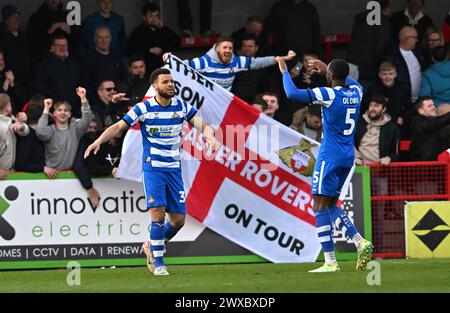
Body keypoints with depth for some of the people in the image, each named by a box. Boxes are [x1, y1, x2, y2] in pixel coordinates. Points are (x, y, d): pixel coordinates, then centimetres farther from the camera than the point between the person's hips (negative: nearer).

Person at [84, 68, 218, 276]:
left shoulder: (181, 106, 3)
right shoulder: (144, 109, -6)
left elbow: (201, 124, 2)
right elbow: (118, 127, -5)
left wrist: (209, 134, -22)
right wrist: (99, 141, -21)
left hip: (174, 168, 4)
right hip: (152, 167, -4)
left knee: (178, 220, 2)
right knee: (158, 213, -17)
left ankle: (151, 246, 28)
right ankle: (158, 262, -5)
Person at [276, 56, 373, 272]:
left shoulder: (329, 95, -16)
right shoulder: (356, 92, 6)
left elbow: (292, 94, -19)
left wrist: (284, 71, -3)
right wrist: (327, 70, 37)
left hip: (329, 157, -8)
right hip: (348, 157, 8)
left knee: (321, 205, -5)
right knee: (331, 205, 17)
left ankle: (330, 262, -11)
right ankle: (360, 242, 0)